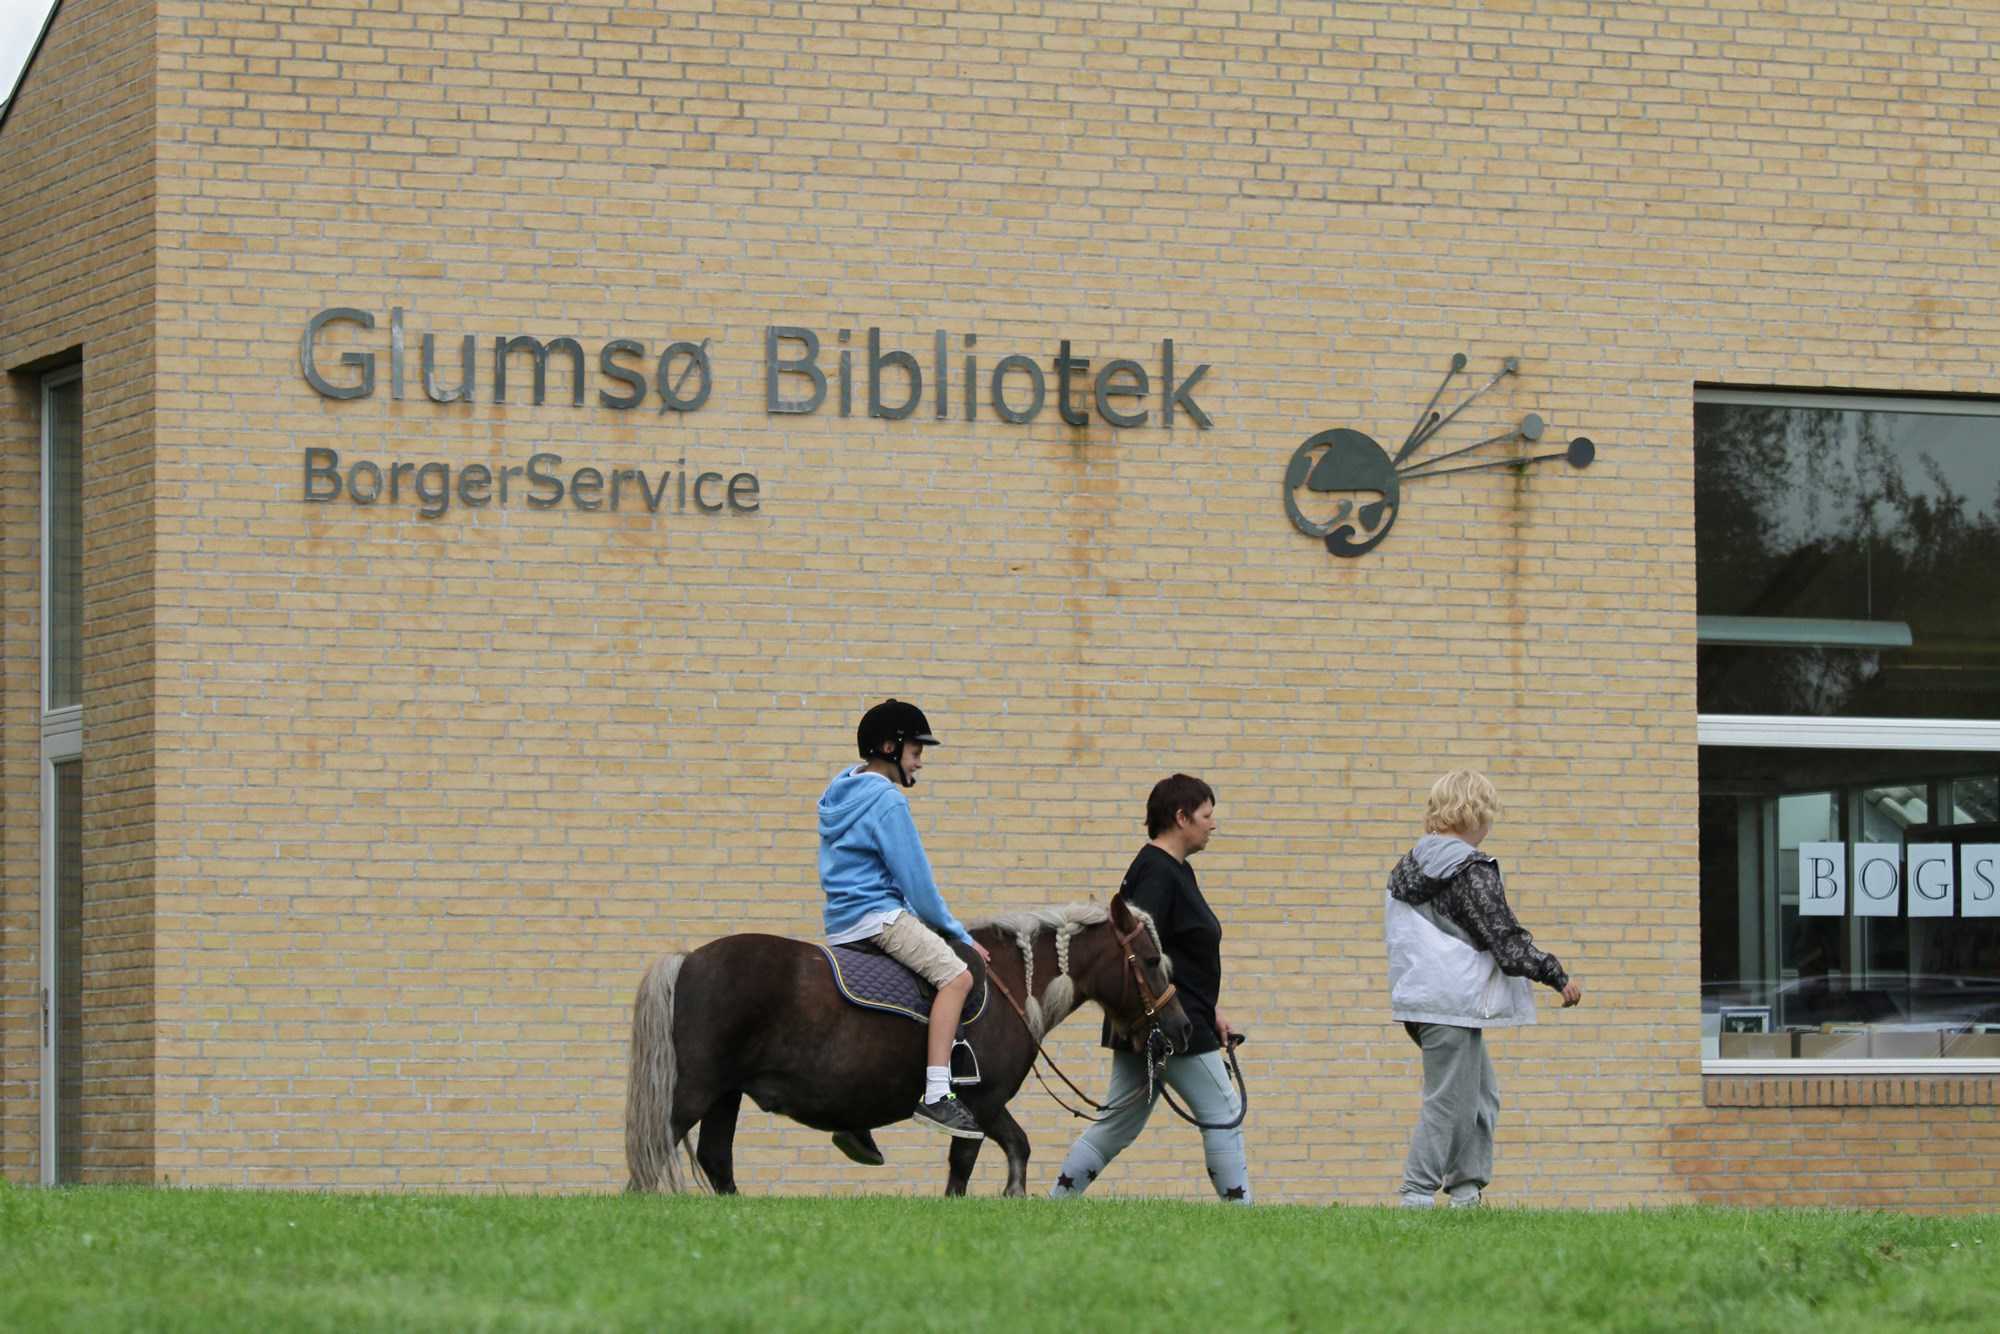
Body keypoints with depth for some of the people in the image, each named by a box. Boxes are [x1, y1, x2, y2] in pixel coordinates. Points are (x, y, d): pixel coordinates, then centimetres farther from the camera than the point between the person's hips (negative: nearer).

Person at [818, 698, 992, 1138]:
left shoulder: (842, 792, 17)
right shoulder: (887, 801, -13)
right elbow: (917, 882, -13)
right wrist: (959, 934, -2)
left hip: (842, 920, 10)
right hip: (875, 916, -10)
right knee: (956, 976, -21)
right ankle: (935, 1096, -33)